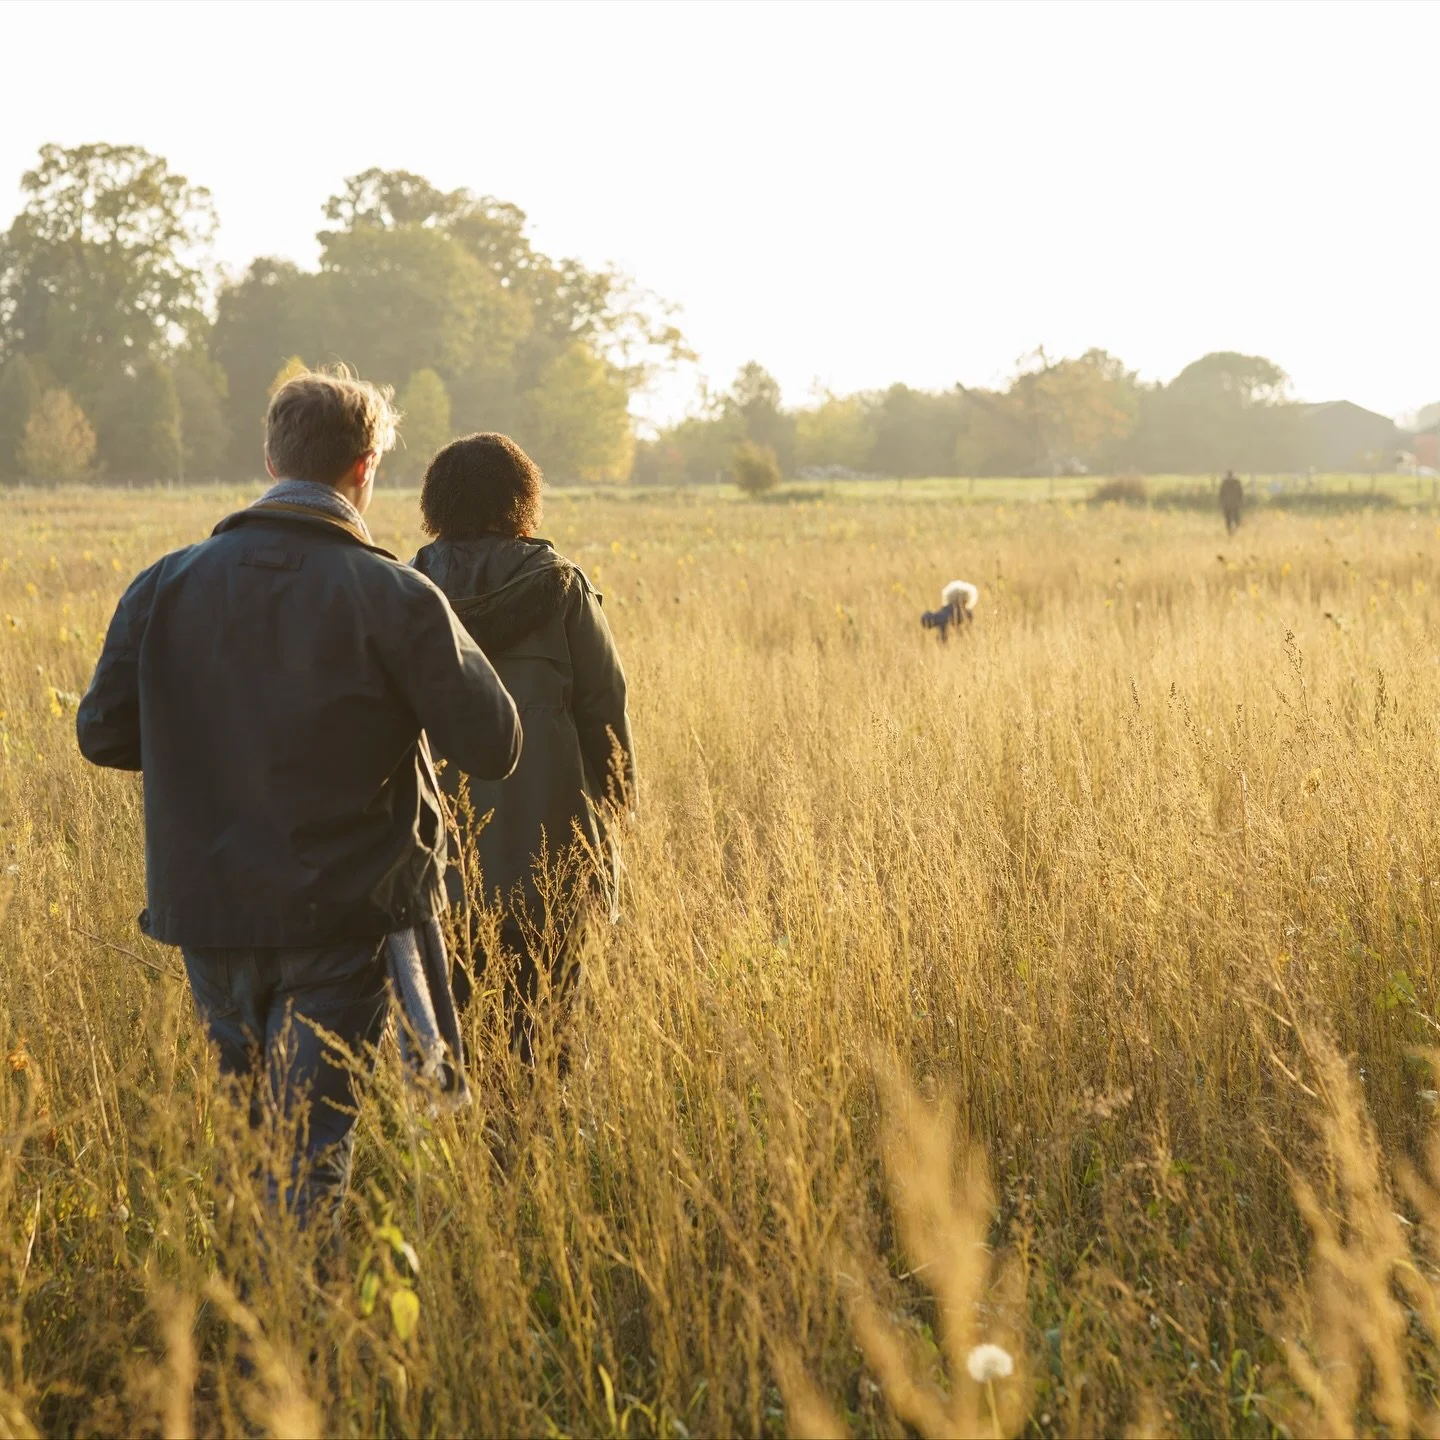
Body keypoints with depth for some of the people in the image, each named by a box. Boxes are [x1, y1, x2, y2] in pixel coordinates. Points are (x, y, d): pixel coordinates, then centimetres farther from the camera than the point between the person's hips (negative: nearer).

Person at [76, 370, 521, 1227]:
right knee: (313, 1147, 0)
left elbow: (103, 735, 5)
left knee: (239, 1130, 22)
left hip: (208, 908, 4)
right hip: (345, 917, -4)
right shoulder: (396, 597, -11)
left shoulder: (168, 585, 0)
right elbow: (494, 747, -10)